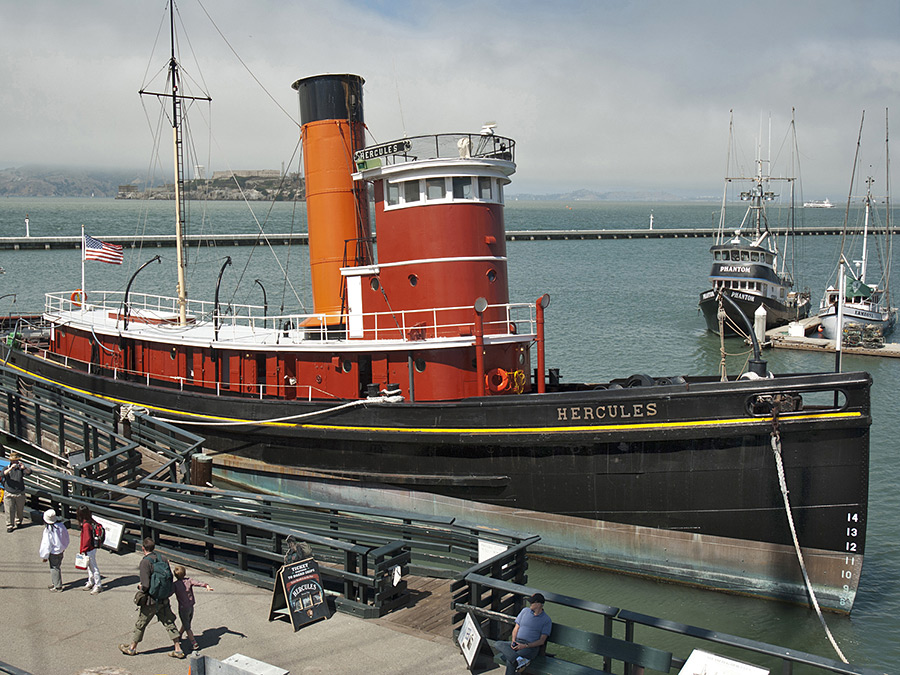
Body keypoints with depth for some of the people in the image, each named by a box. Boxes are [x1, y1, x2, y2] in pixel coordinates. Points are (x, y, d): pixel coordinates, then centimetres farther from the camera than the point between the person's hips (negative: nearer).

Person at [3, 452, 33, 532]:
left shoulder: (21, 469, -1)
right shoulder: (7, 468, 0)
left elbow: (29, 472, -17)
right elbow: (4, 473, -21)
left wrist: (24, 468, -37)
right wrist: (11, 468, -37)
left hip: (20, 494, 1)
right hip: (9, 494, -1)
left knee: (20, 510, 16)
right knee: (9, 511, -1)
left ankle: (18, 522, 37)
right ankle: (9, 526, 9)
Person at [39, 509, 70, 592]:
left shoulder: (48, 530, -25)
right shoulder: (61, 526, -7)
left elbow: (46, 544, -19)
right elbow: (66, 537, 5)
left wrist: (44, 556, -8)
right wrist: (63, 547, 21)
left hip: (53, 552, -7)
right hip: (61, 550, 7)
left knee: (54, 569, 7)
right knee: (58, 567, 21)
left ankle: (58, 586, 16)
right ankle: (55, 583, 36)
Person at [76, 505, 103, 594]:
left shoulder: (86, 525, -26)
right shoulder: (91, 521, 0)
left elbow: (87, 539, -25)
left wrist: (82, 550, -14)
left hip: (89, 550, -9)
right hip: (92, 548, 9)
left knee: (93, 567, 3)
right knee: (90, 567, 22)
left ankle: (98, 586, 13)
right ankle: (91, 583, 37)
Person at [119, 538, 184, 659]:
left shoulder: (145, 562, -18)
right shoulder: (162, 559, 0)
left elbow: (146, 585, -23)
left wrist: (140, 586, -2)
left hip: (151, 600, -5)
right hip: (164, 599, 5)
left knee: (140, 624, 14)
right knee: (169, 622, 11)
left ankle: (132, 648, 31)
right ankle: (178, 649, 12)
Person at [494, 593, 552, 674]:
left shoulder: (546, 620, 1)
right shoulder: (525, 611, 16)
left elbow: (542, 641, -4)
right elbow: (516, 628, 19)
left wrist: (525, 646, -17)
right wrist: (513, 640, -3)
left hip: (531, 647, -5)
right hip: (517, 642, 6)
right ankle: (521, 660, -43)